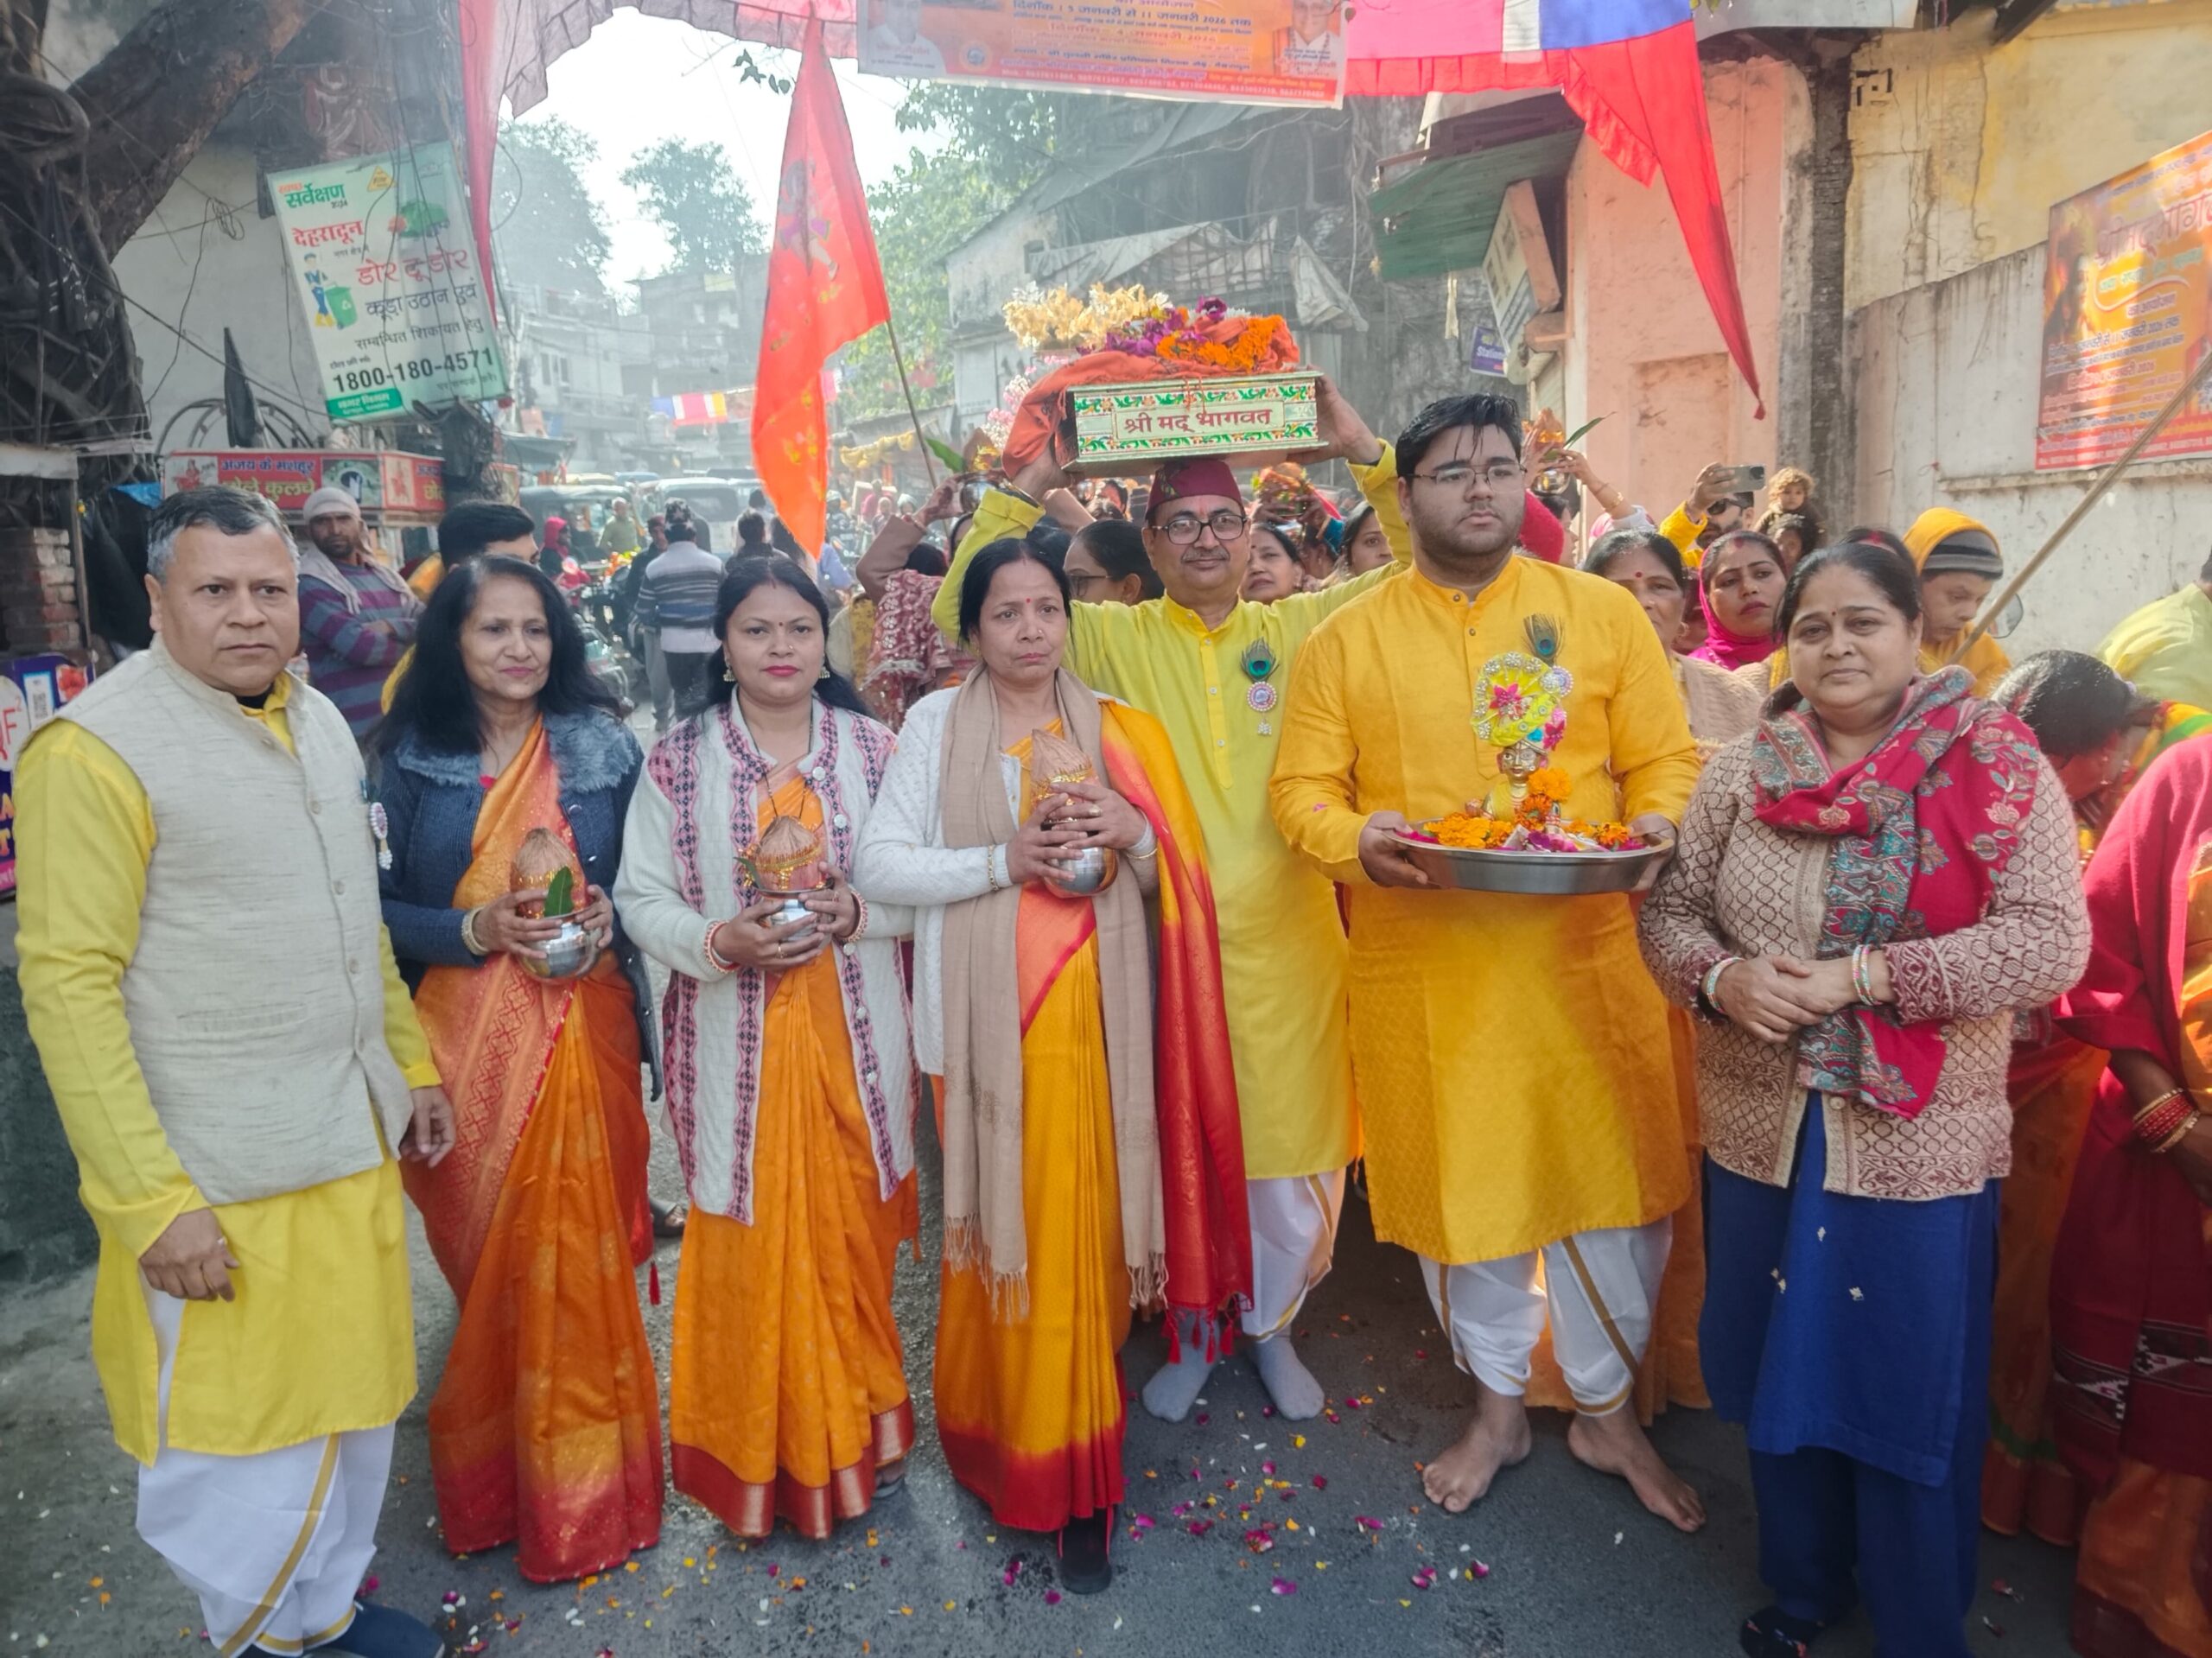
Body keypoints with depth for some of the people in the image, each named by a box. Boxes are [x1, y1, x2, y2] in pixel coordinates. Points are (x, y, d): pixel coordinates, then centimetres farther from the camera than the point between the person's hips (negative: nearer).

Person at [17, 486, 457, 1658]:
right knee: (244, 1436, 7)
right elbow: (68, 988, -16)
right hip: (217, 1182, -7)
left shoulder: (318, 719, 8)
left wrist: (412, 1062, 17)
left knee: (354, 1397, 19)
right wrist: (151, 1203, -18)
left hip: (354, 1143, 7)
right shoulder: (96, 749, -14)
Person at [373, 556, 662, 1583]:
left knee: (580, 1254, 5)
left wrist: (607, 916, -11)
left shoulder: (601, 748, 3)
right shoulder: (412, 757, 1)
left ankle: (582, 1486, 26)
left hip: (586, 1031, 0)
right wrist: (477, 929, -15)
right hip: (466, 1040, 0)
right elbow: (379, 908, 0)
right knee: (487, 1259, 9)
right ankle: (496, 1477, 32)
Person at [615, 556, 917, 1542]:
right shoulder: (678, 758, 0)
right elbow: (640, 899, 1)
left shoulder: (872, 748, 3)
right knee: (748, 1244, 6)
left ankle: (856, 1431, 34)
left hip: (853, 1036, 1)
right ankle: (757, 1453, 27)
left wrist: (857, 913, -14)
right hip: (734, 1043, -1)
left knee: (852, 1230, 11)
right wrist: (719, 941, -16)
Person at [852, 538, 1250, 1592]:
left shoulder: (1114, 728, 10)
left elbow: (1173, 879, 12)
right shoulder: (936, 723, 3)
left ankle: (1073, 1476, 22)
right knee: (1006, 1224, 2)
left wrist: (1133, 830, -9)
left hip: (1096, 1013, 2)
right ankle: (1005, 1443, 23)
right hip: (987, 1018, -2)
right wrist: (1003, 860, -14)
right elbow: (877, 866, -4)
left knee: (1085, 1228, 5)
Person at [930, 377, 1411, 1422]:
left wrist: (1367, 455, -6)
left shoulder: (1299, 629, 5)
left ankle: (1270, 1324, 38)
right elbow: (965, 609, -2)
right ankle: (1192, 1332, 37)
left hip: (1285, 944, 1)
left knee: (1290, 1154, 12)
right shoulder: (1115, 641, 2)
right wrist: (1031, 484, -8)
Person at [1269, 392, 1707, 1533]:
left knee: (1610, 1179, 9)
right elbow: (1302, 785, 1)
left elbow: (1666, 760, 5)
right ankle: (1498, 1405, 37)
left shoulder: (1602, 613, 5)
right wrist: (1355, 841, -19)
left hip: (1583, 955, 1)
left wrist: (1655, 827, -15)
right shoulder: (1346, 641, 3)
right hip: (1422, 968, 0)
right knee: (1457, 1181, 12)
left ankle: (1606, 1408, 35)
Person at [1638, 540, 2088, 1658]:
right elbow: (1669, 913, 4)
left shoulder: (1999, 767, -7)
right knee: (1783, 1371, 18)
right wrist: (1722, 978, -16)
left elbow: (2050, 941, -14)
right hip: (1764, 1134, 3)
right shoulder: (1741, 771, 2)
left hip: (1920, 1145, -3)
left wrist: (1861, 975, -22)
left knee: (1914, 1398, 12)